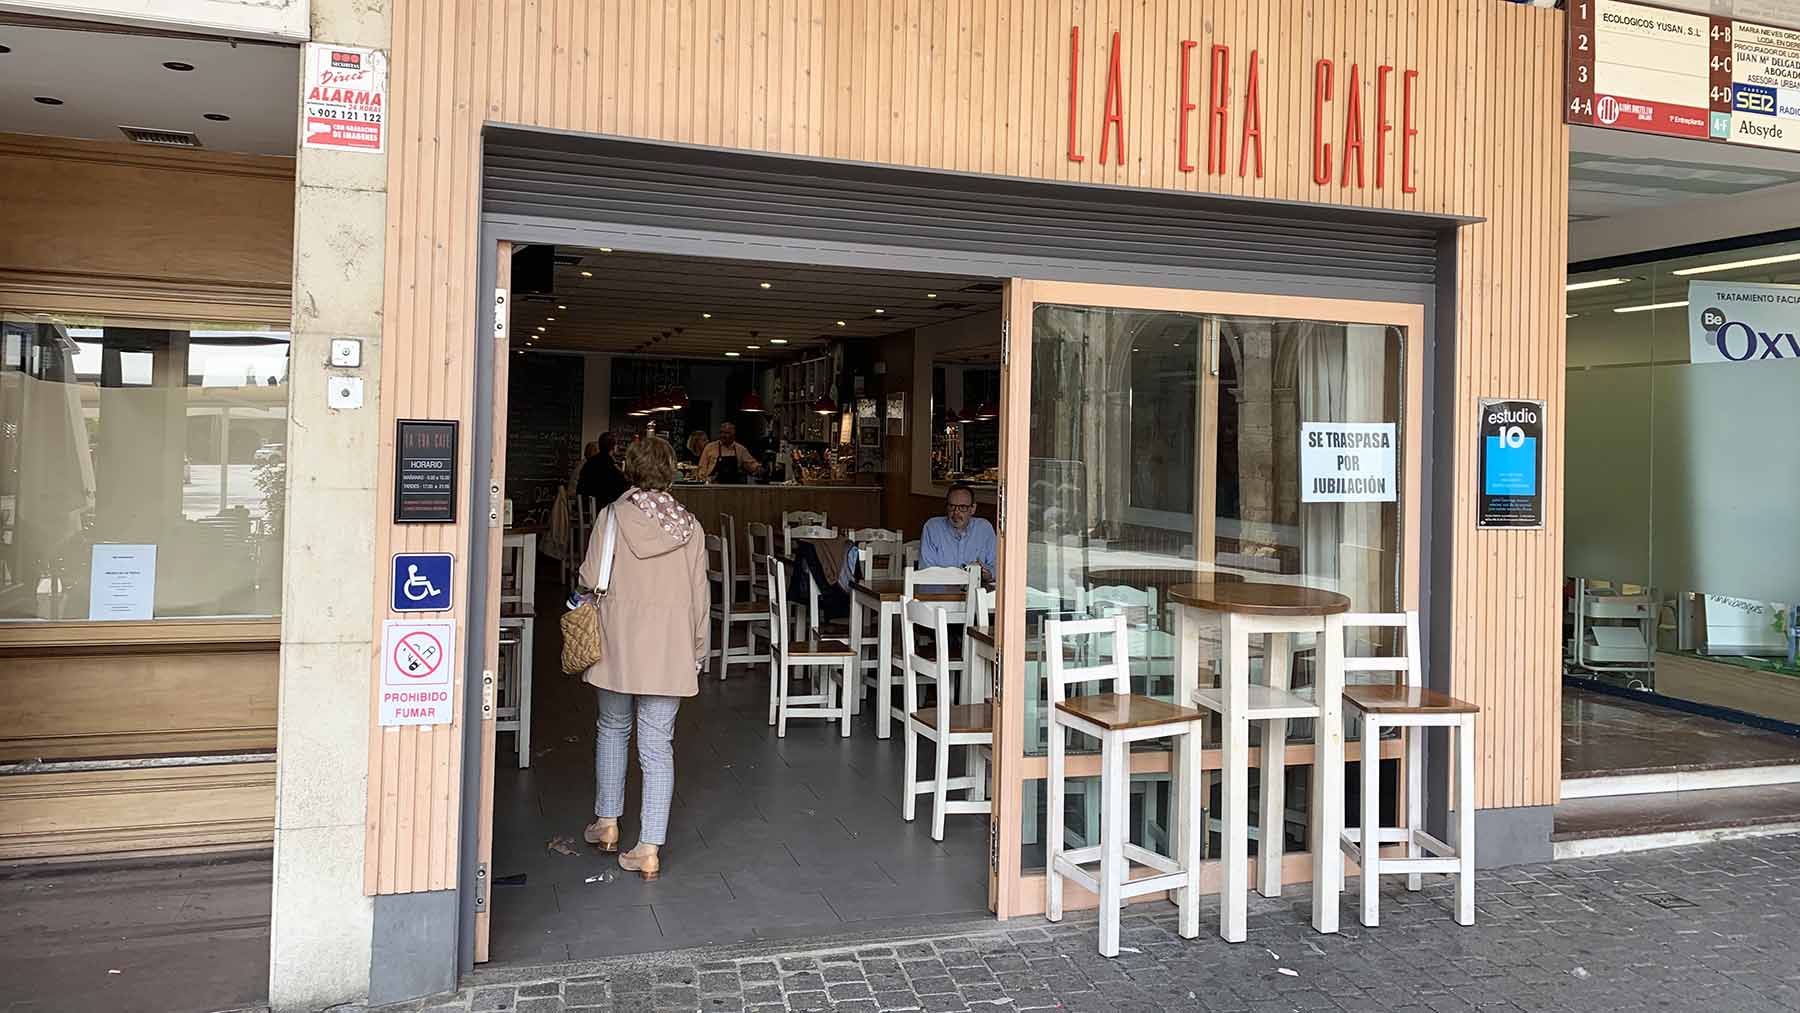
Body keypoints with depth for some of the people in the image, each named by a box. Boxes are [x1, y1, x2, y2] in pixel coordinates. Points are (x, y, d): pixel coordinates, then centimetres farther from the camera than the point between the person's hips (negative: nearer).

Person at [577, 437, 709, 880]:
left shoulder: (613, 516, -6)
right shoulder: (690, 526, 0)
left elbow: (591, 580, -6)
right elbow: (700, 596, 2)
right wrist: (699, 649, 12)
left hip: (618, 644, -1)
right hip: (670, 649, 1)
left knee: (613, 728, 21)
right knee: (657, 744, 4)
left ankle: (607, 823, 31)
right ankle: (650, 848, 4)